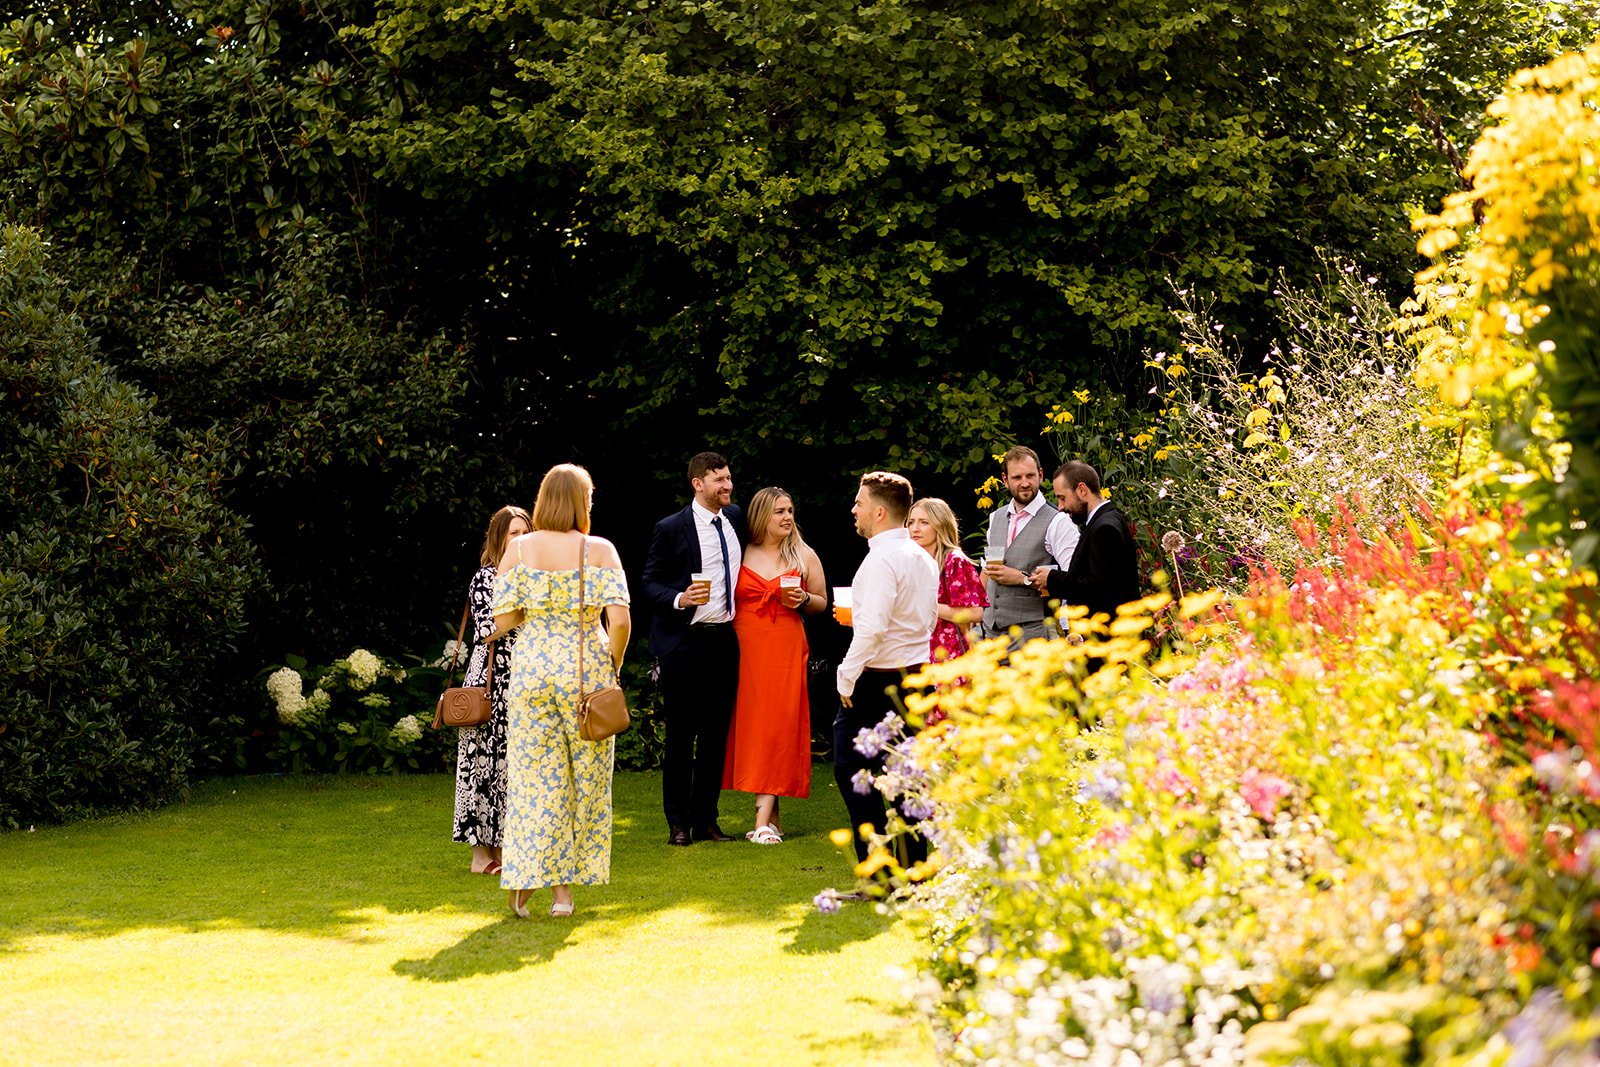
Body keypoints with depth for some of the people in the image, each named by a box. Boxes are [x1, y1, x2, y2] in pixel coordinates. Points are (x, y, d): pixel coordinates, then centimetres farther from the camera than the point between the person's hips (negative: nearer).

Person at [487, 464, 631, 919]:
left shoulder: (517, 549, 1)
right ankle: (565, 890, 10)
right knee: (586, 779, 8)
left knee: (535, 777, 6)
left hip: (531, 670, 1)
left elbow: (503, 621, -3)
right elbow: (619, 619, -13)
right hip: (586, 667, -1)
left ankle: (526, 879, -2)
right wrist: (612, 667, 4)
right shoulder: (599, 550, -4)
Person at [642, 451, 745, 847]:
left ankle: (706, 820, 14)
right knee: (680, 735, 1)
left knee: (716, 733, 7)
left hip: (724, 640, 5)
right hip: (684, 641, -5)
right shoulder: (671, 529, -7)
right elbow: (651, 584, -6)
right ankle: (678, 823, 8)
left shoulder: (735, 517, 10)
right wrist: (679, 599, -23)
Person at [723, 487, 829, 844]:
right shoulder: (740, 554, 7)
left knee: (777, 725, -9)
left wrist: (803, 599, -6)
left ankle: (763, 820, -12)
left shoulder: (804, 556, 8)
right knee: (749, 725, -1)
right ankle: (771, 814, 9)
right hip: (744, 648, 1)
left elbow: (822, 603, 15)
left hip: (785, 650, -1)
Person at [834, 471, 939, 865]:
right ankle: (914, 867, 13)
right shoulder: (923, 559, 13)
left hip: (877, 681, -9)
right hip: (917, 676, 9)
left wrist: (847, 677, -17)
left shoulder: (882, 559, -16)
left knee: (851, 768, -3)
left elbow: (873, 628, -24)